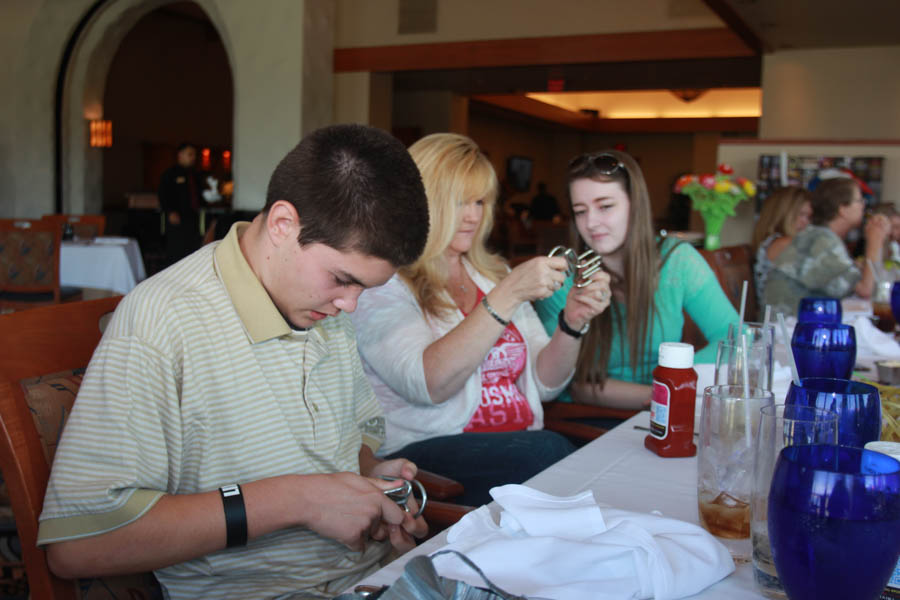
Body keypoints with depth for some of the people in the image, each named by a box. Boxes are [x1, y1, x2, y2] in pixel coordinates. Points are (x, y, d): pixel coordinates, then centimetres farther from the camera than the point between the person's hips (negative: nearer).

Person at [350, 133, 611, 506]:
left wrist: (573, 322, -4)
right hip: (421, 452, -6)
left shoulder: (492, 275, 18)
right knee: (548, 452, -32)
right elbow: (427, 384, -19)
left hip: (520, 449, 6)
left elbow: (544, 384, 15)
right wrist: (508, 296, -22)